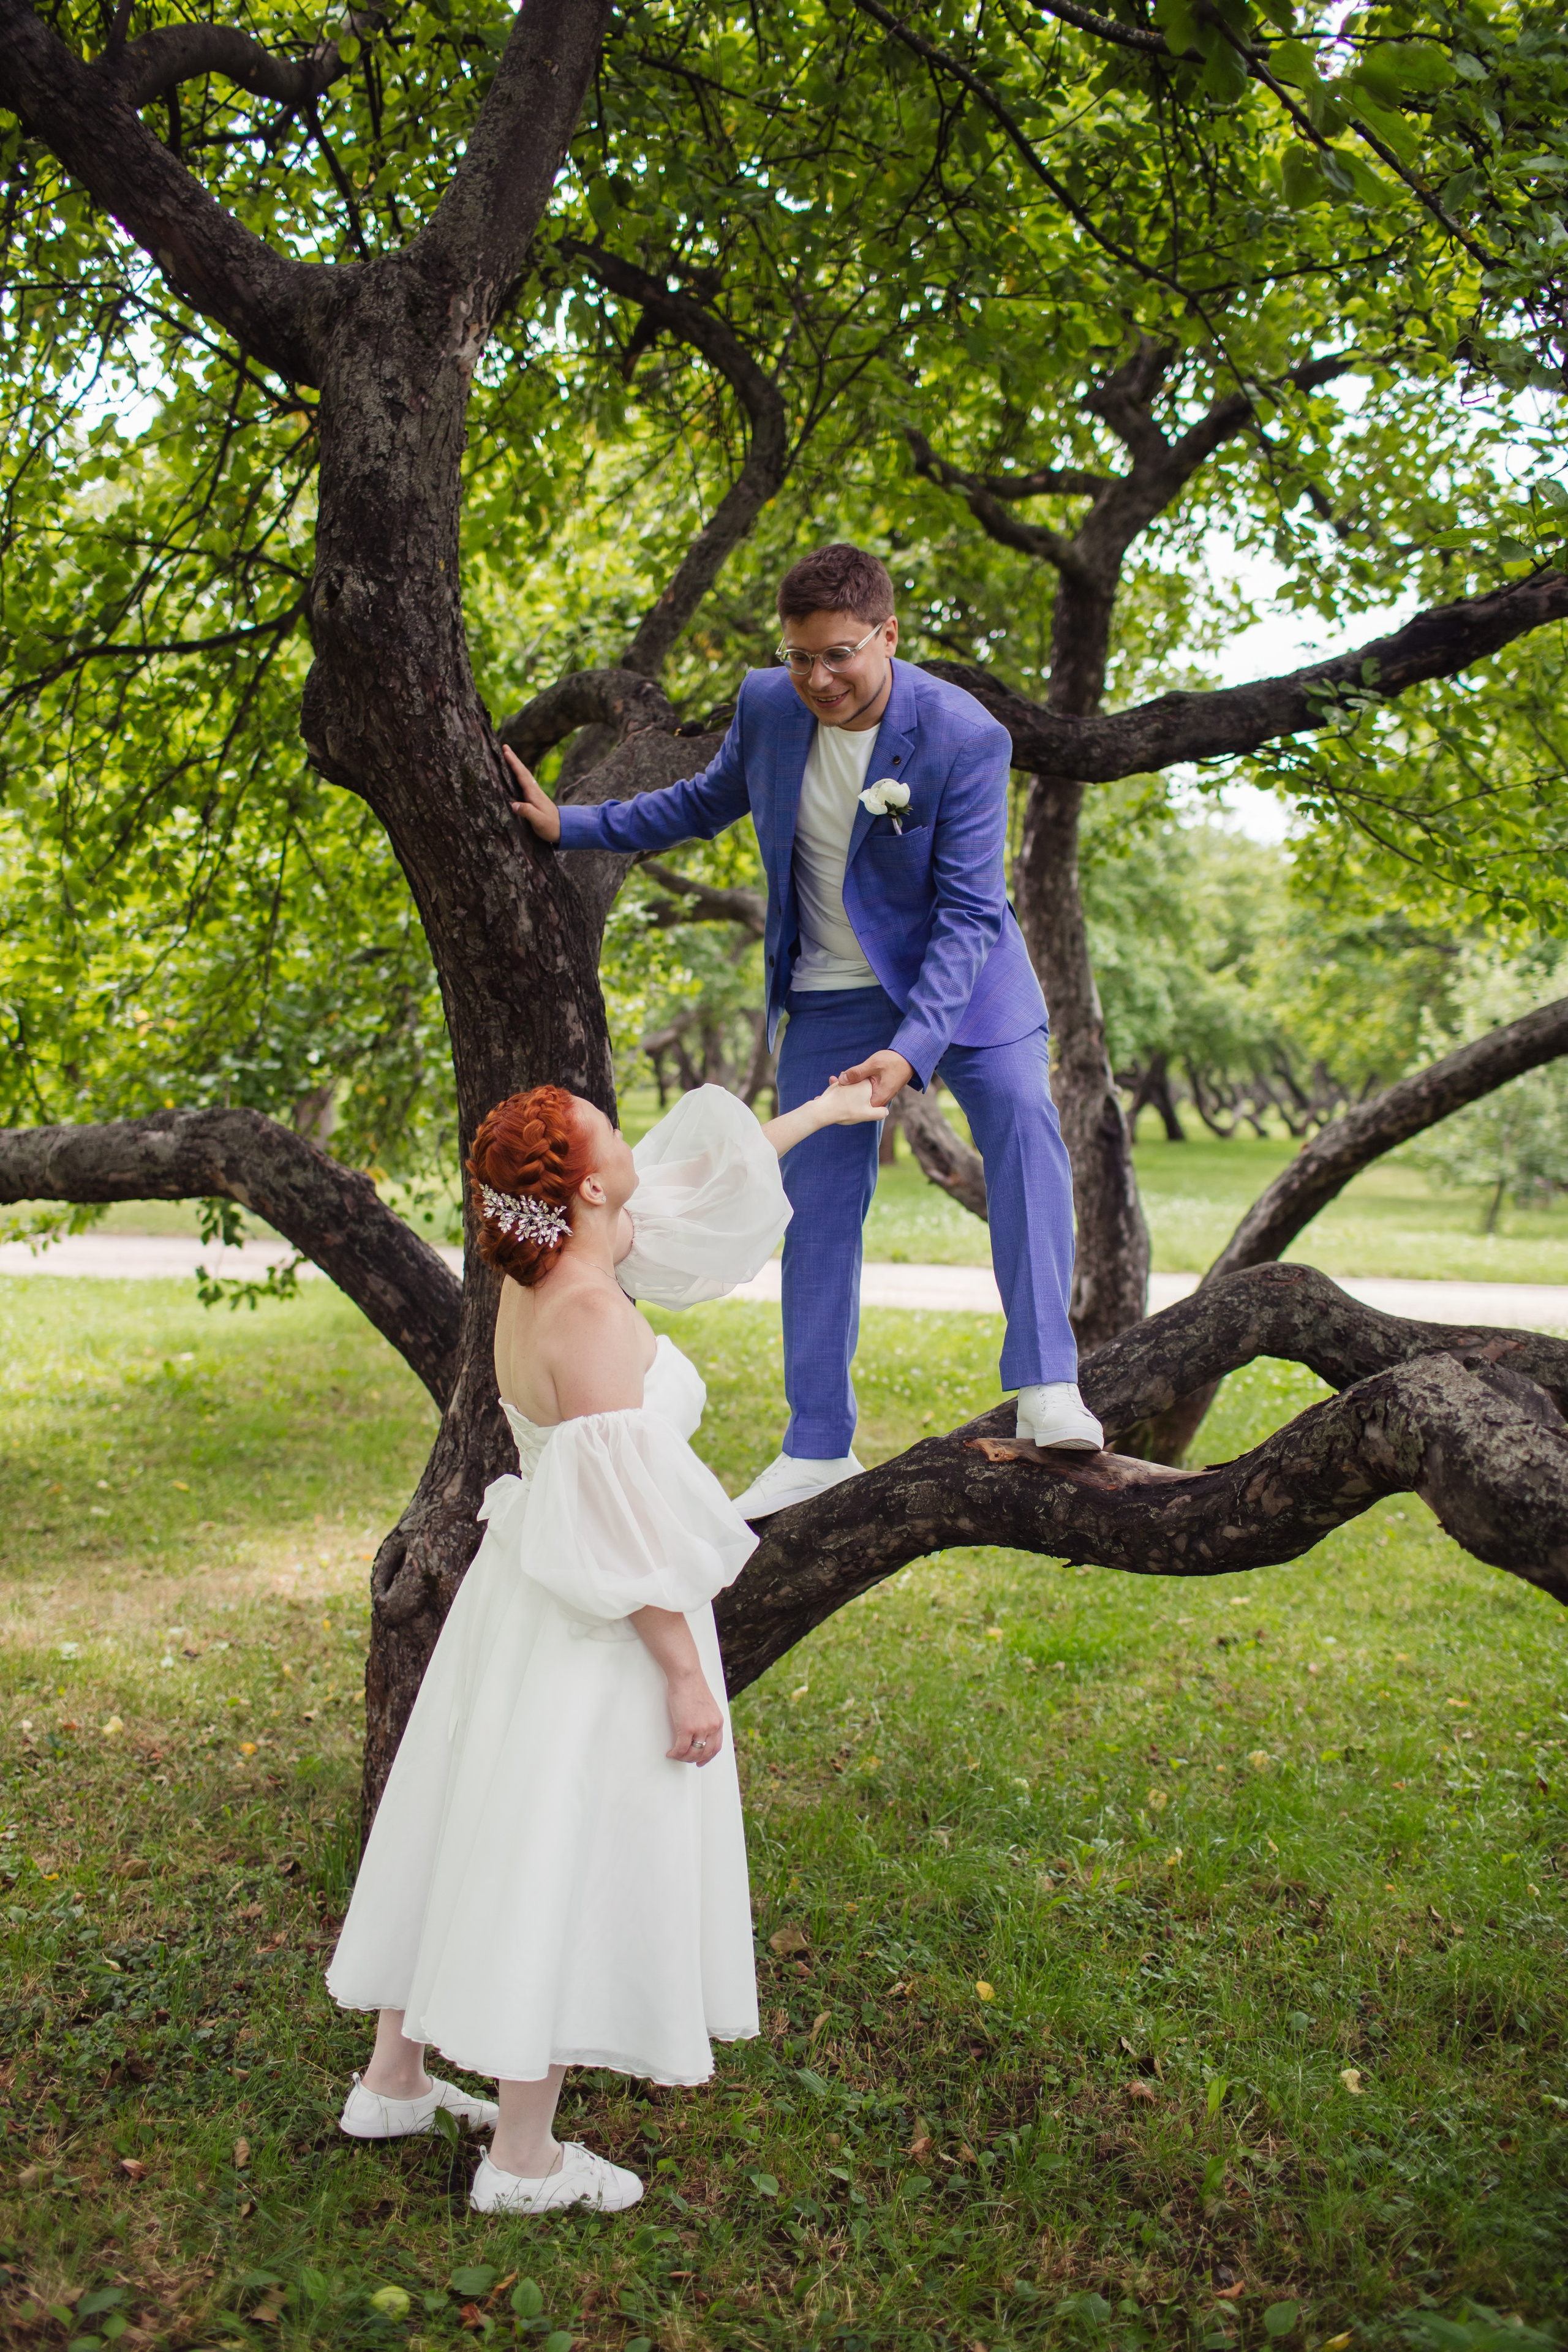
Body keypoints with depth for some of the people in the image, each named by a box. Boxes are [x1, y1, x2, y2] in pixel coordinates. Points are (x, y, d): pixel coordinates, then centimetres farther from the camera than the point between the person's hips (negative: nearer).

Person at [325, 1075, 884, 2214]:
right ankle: (524, 2158, 17)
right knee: (568, 1867, 3)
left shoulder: (546, 1274, 2)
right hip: (599, 1630, -9)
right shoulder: (590, 1317, -25)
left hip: (528, 1595, 9)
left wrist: (818, 1112, 26)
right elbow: (622, 1523, -25)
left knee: (479, 1839, 19)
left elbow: (693, 1176, 15)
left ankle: (394, 2081, 35)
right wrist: (687, 1675, -18)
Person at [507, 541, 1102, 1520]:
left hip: (957, 973, -3)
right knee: (819, 1206, 4)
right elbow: (707, 802, 11)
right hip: (828, 995, 4)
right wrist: (569, 826, 7)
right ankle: (818, 1448, 15)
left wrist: (911, 1050, -35)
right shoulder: (767, 705, -9)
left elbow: (968, 912, -24)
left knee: (1021, 1110, -30)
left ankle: (1047, 1388, -28)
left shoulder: (965, 738, -23)